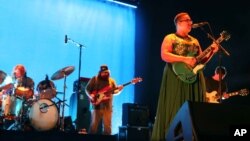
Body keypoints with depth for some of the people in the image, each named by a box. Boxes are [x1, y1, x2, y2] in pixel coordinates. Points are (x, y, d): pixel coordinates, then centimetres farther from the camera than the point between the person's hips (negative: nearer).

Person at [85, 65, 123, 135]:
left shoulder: (111, 81, 12)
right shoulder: (94, 79, 4)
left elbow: (115, 91, 13)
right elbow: (87, 89, 5)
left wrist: (119, 89, -9)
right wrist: (91, 96, -12)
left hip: (107, 106, 3)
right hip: (97, 105, -3)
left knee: (107, 125, 2)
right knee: (94, 124, -2)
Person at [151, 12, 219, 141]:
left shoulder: (194, 41, 19)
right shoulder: (170, 38, 1)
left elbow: (201, 61, 19)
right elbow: (164, 55, -14)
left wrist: (212, 52, 3)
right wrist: (185, 59, -20)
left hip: (194, 77, 6)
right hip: (177, 77, -6)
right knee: (175, 107, -7)